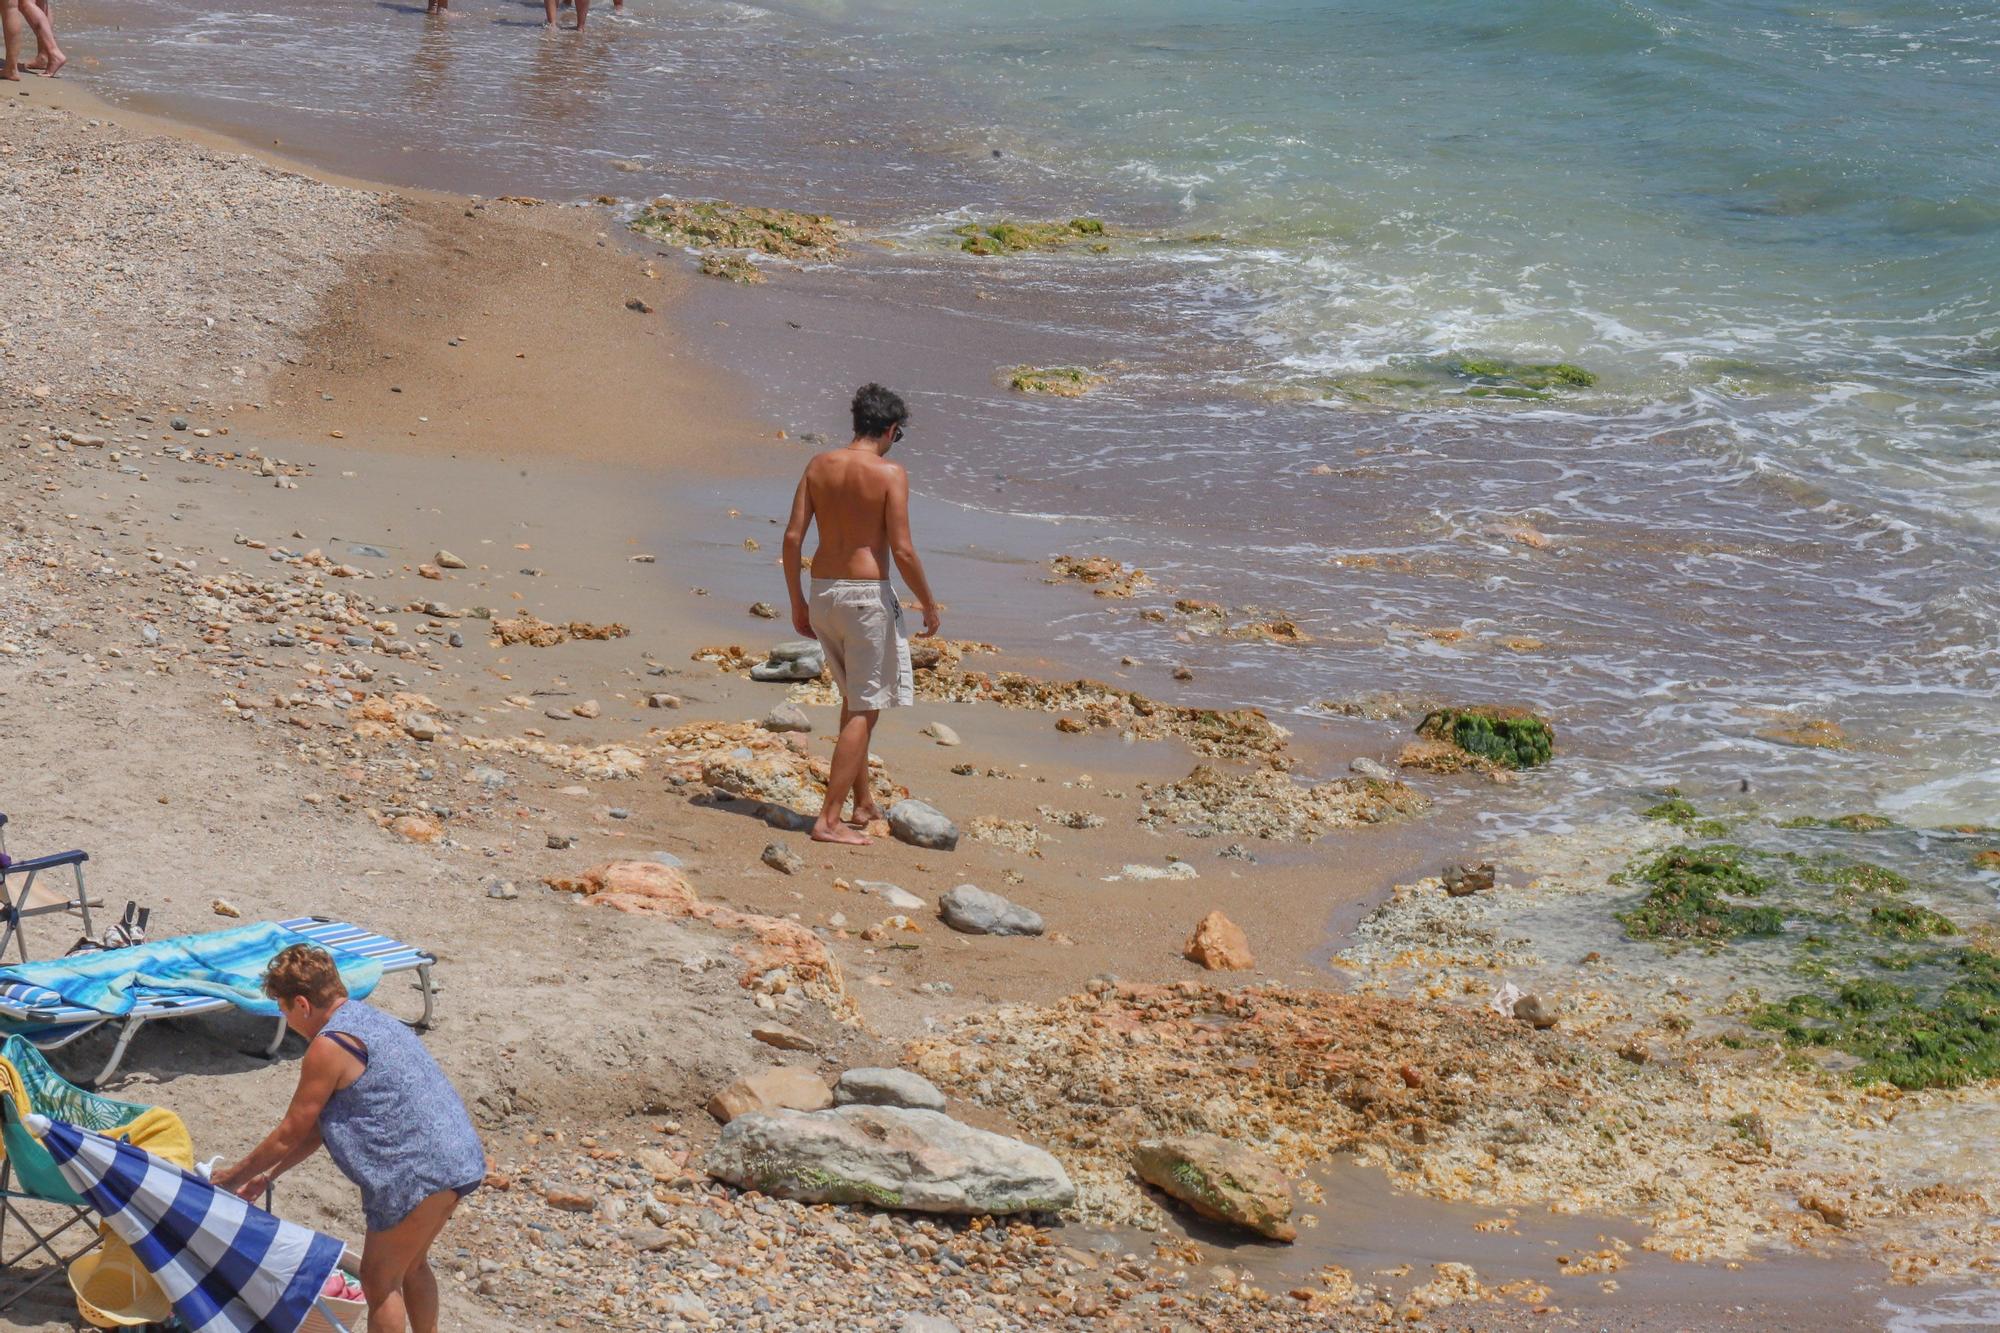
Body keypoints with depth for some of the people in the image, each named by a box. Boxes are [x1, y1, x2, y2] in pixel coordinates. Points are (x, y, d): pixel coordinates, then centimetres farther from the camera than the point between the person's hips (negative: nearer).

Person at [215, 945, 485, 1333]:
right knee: (411, 1264, 27)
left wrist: (235, 1177, 9)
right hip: (460, 1158, 10)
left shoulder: (329, 1046, -12)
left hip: (418, 1175, -10)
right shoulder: (369, 1020, 17)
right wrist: (267, 1175, 22)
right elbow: (321, 1126, 22)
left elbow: (290, 1134, -4)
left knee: (379, 1280, 6)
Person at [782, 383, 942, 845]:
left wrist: (797, 601, 12)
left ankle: (864, 804, 31)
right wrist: (929, 605, -2)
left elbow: (792, 537, 2)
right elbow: (902, 550, -15)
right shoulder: (890, 473, -11)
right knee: (864, 710, 1)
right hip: (867, 595, -6)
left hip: (822, 593, 6)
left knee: (854, 699, 22)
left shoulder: (819, 465, 4)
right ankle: (829, 820, -4)